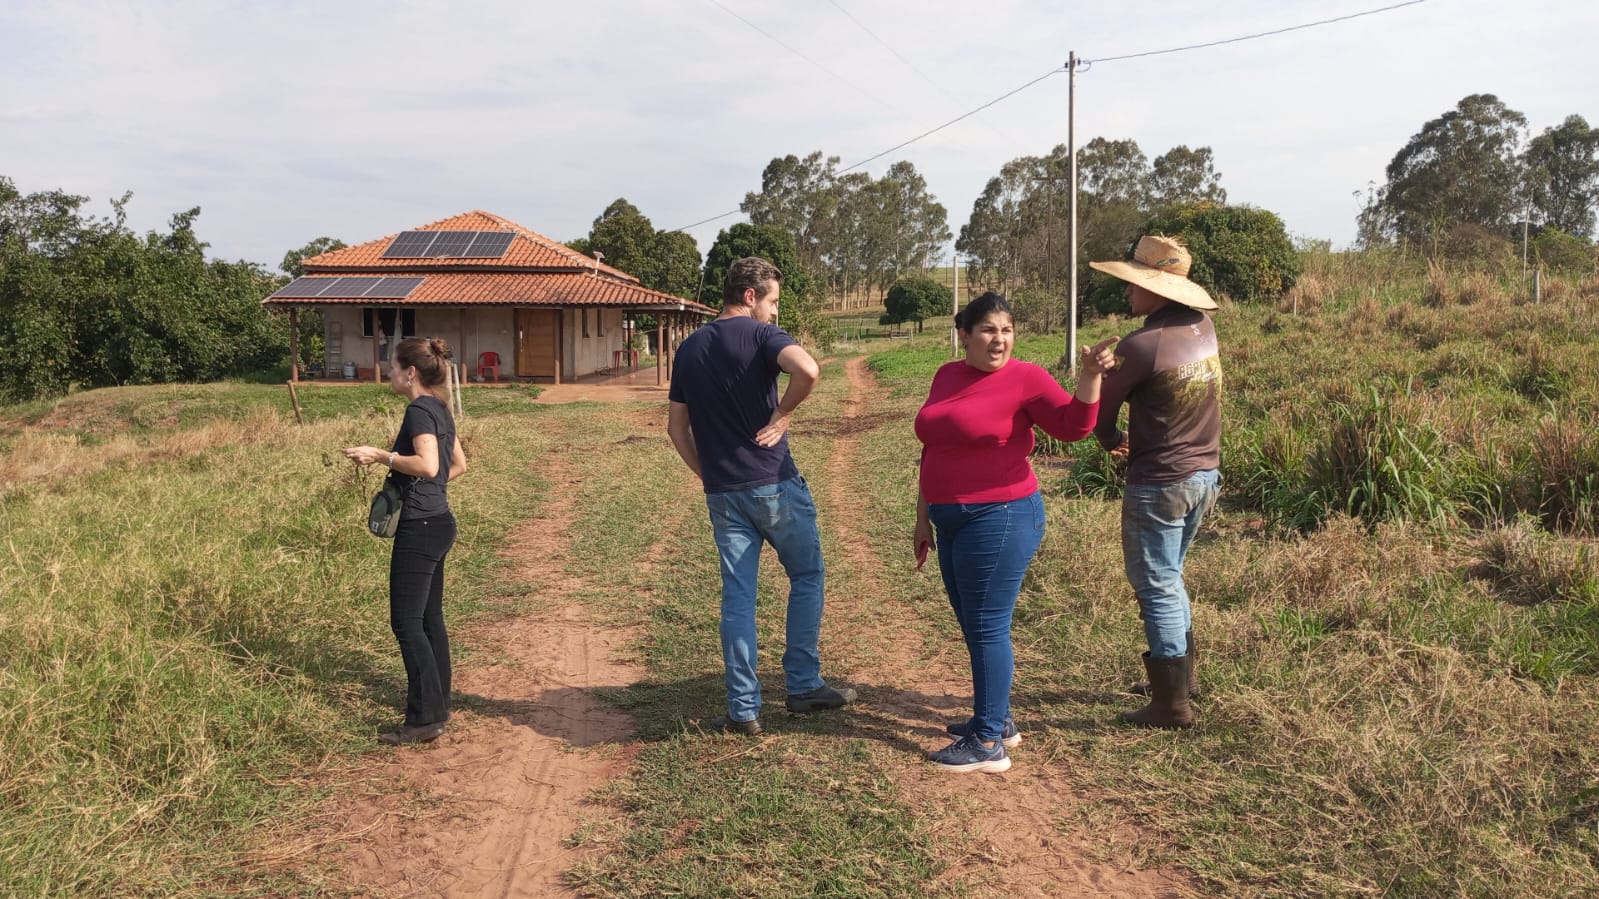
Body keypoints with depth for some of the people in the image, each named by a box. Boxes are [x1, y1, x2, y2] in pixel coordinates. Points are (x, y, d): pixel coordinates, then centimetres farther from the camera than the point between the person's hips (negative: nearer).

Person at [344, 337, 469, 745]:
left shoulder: (419, 410, -14)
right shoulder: (439, 409, 14)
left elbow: (428, 464, -27)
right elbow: (459, 464, 22)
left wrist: (381, 455, -19)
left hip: (420, 527, -10)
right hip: (438, 522, 10)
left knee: (407, 622, -6)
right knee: (430, 618, 15)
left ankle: (424, 718, -4)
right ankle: (438, 704, 23)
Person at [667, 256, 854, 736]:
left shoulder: (689, 349, 10)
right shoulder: (762, 335, -9)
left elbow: (676, 426, 12)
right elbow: (808, 370, -30)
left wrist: (708, 474, 15)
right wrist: (780, 417, -15)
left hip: (722, 493, 5)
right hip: (774, 484, -5)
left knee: (737, 596, 8)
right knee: (806, 577, 14)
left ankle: (743, 708, 10)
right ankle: (803, 686, 18)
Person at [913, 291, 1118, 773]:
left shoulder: (1025, 377, -9)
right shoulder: (947, 375, 11)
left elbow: (1073, 426, -21)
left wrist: (1091, 375, -35)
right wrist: (924, 516, 19)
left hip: (999, 518, -8)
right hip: (952, 521, 8)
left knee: (987, 628, -4)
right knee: (973, 626, 16)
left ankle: (988, 743, 5)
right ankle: (996, 718, 31)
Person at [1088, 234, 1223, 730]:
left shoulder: (1141, 345, -21)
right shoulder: (1203, 327, 2)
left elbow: (1098, 409, -9)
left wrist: (1111, 439, 11)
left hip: (1159, 484, -8)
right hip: (1205, 474, 8)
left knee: (1157, 587, 3)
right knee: (1167, 577, 23)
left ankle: (1172, 703, 9)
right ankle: (1184, 671, 36)